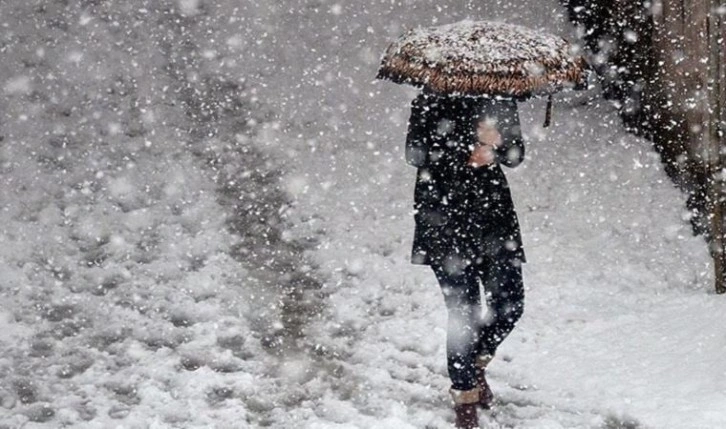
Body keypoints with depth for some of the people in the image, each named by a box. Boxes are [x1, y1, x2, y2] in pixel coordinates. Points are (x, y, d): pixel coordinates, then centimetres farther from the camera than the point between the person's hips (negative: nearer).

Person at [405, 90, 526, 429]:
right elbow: (416, 153, -12)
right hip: (445, 216, -4)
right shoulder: (435, 99, -6)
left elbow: (515, 155, 7)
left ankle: (476, 363, 31)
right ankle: (465, 393, 14)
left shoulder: (501, 99, 6)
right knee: (464, 311, -5)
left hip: (493, 210, 5)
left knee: (509, 305, 2)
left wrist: (497, 143, -16)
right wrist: (467, 155, -22)